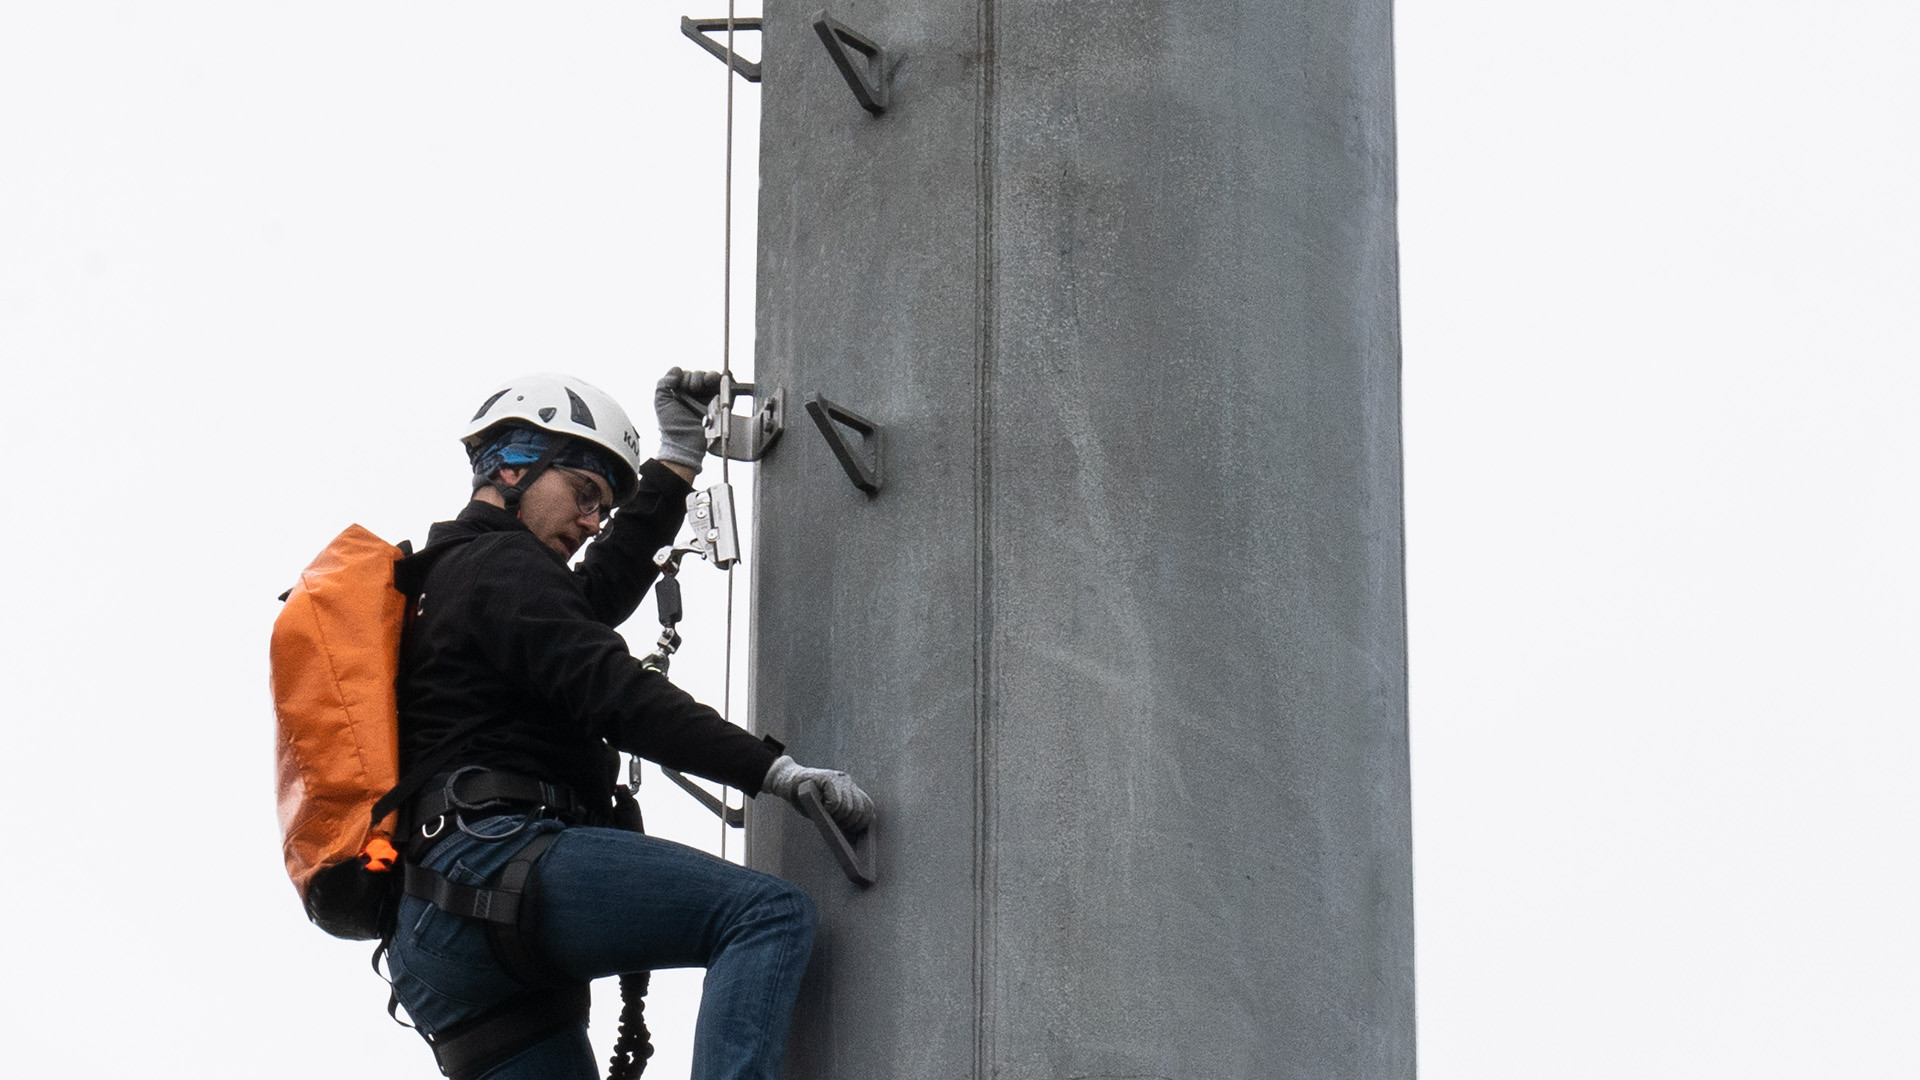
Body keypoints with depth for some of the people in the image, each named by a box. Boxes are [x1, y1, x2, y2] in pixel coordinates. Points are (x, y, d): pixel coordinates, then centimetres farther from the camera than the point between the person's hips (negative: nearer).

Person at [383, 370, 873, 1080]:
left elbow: (606, 585, 42)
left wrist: (680, 456, 45)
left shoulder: (440, 580, 32)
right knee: (772, 915, -20)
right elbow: (615, 696, -12)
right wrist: (773, 770, -18)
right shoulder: (501, 566, 1)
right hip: (496, 860, -10)